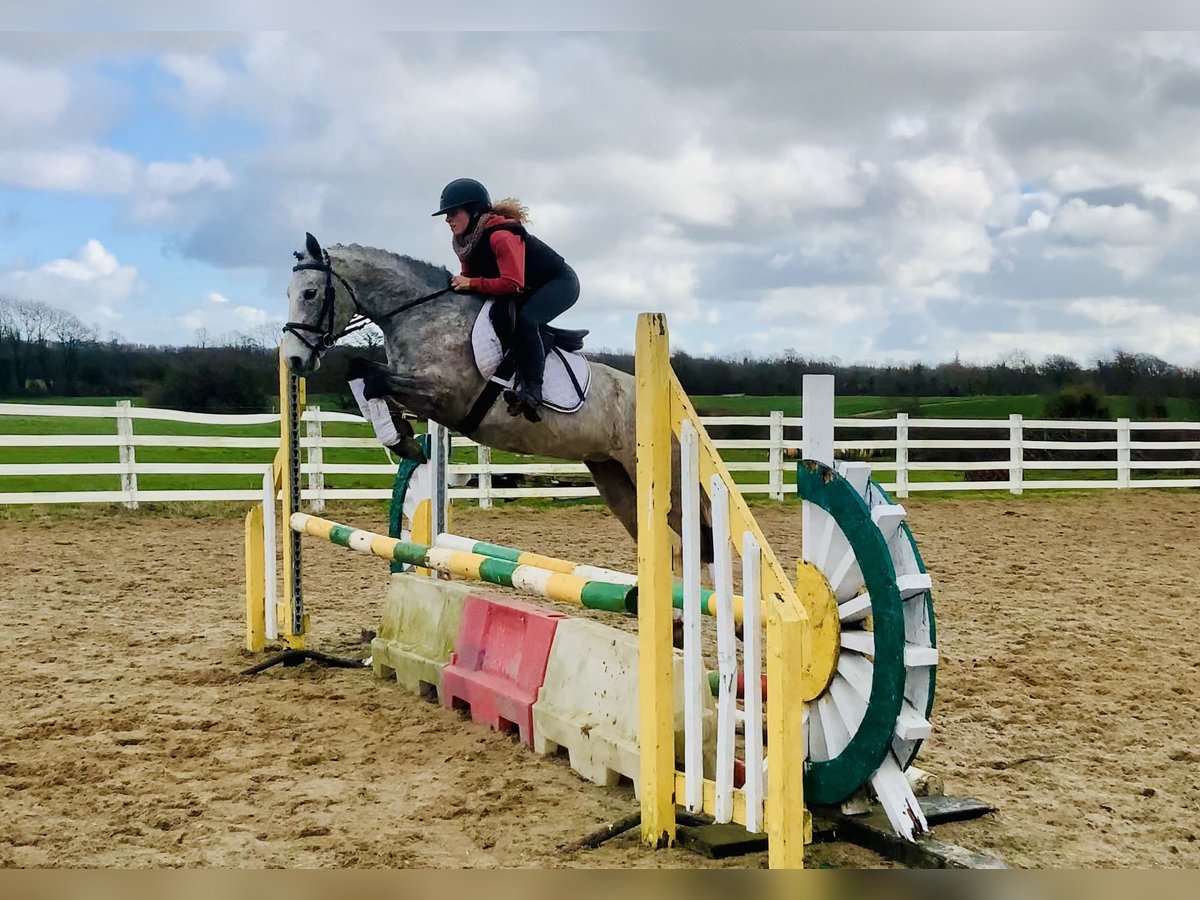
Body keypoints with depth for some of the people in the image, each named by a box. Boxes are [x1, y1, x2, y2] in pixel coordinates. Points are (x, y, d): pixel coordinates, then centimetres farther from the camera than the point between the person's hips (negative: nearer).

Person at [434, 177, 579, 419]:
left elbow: (512, 284, -38)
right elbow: (468, 277, 6)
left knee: (525, 320, -32)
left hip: (560, 282, -10)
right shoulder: (464, 242, -3)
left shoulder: (501, 236, -31)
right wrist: (458, 284, -15)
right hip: (532, 290, 10)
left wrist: (471, 284, -35)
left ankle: (532, 388, -31)